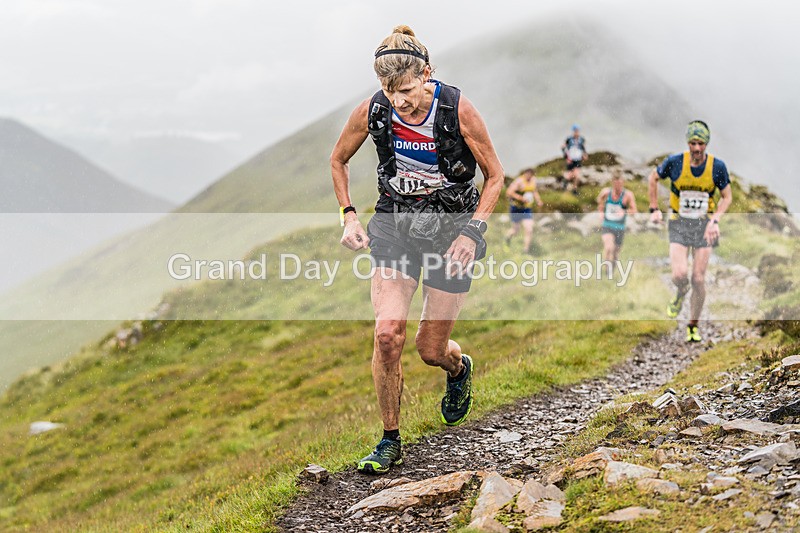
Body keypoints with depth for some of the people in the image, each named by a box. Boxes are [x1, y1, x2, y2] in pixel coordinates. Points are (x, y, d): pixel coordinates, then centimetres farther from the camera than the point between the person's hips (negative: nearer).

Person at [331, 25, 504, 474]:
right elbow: (338, 160, 7)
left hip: (452, 225, -1)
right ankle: (391, 441, 0)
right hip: (395, 223, 2)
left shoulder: (458, 110, -20)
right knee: (388, 333, -18)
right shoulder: (372, 112, -13)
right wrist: (348, 215, -3)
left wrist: (473, 232, -16)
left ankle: (460, 367, 43)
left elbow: (495, 176, -7)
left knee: (431, 349, 3)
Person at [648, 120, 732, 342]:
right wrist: (654, 209, 4)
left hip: (704, 225, 1)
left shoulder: (717, 166, -10)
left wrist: (715, 220, -14)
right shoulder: (675, 162, -12)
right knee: (680, 275, -16)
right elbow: (653, 177, 7)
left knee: (698, 279, -1)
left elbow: (727, 197, 1)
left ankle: (693, 326, 16)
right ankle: (681, 293, 23)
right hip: (679, 224, 0)